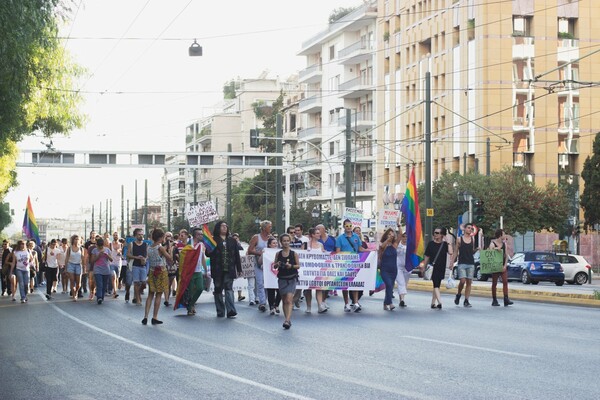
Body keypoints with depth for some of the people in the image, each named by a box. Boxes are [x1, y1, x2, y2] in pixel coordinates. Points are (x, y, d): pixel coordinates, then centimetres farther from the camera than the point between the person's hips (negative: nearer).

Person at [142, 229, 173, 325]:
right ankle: (155, 318, 3)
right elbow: (170, 259, -11)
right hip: (161, 272, -5)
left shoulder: (149, 248, 4)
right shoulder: (161, 248, -14)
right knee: (158, 295, 2)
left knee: (150, 295, 10)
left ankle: (145, 317, 3)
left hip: (152, 271, 5)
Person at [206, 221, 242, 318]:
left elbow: (237, 255, 13)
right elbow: (208, 254, 1)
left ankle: (231, 311, -15)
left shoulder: (232, 241, 12)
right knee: (218, 290, 5)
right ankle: (220, 312, 12)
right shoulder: (213, 240, 4)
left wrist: (239, 269, 9)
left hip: (229, 270, 1)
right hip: (217, 270, -1)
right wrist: (209, 251, -22)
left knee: (229, 289, -8)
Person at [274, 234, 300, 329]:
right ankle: (288, 321, 15)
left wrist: (291, 266, -16)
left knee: (289, 300, -14)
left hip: (291, 279, -3)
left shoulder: (294, 253, -2)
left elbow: (298, 266, 2)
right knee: (284, 301, 8)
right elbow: (275, 266, 10)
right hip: (281, 279, 3)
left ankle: (287, 320, -22)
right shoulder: (278, 254, 4)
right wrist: (277, 265, -12)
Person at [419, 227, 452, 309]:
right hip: (433, 268, -3)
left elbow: (450, 252, -16)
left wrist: (447, 242, -15)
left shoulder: (444, 244, 2)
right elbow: (427, 257, 5)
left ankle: (433, 303, 20)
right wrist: (424, 266, 4)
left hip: (441, 268, 3)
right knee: (436, 285, -13)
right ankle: (439, 302, -23)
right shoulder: (431, 244, 0)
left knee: (437, 285, 11)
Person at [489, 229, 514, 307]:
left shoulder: (504, 244, 9)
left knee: (505, 281, -9)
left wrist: (505, 266, -2)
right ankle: (494, 300, 10)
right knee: (494, 283, 3)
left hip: (503, 266, 4)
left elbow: (506, 256, 8)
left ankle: (506, 299, -13)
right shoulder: (492, 244, -5)